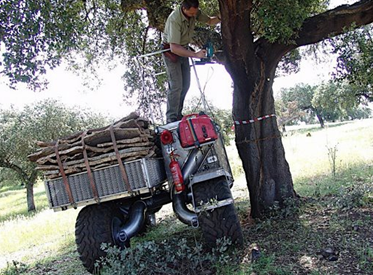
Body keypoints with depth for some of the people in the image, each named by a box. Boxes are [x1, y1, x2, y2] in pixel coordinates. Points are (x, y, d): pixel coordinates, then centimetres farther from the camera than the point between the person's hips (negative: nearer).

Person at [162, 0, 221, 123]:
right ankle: (171, 118, -7)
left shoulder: (194, 12, -11)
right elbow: (174, 47, -37)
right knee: (176, 86, -15)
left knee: (185, 85, 9)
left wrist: (219, 18, -18)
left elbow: (210, 21, 5)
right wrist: (195, 54, -41)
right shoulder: (174, 19, -32)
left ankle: (178, 115, 20)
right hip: (171, 51, -8)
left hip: (184, 49, 8)